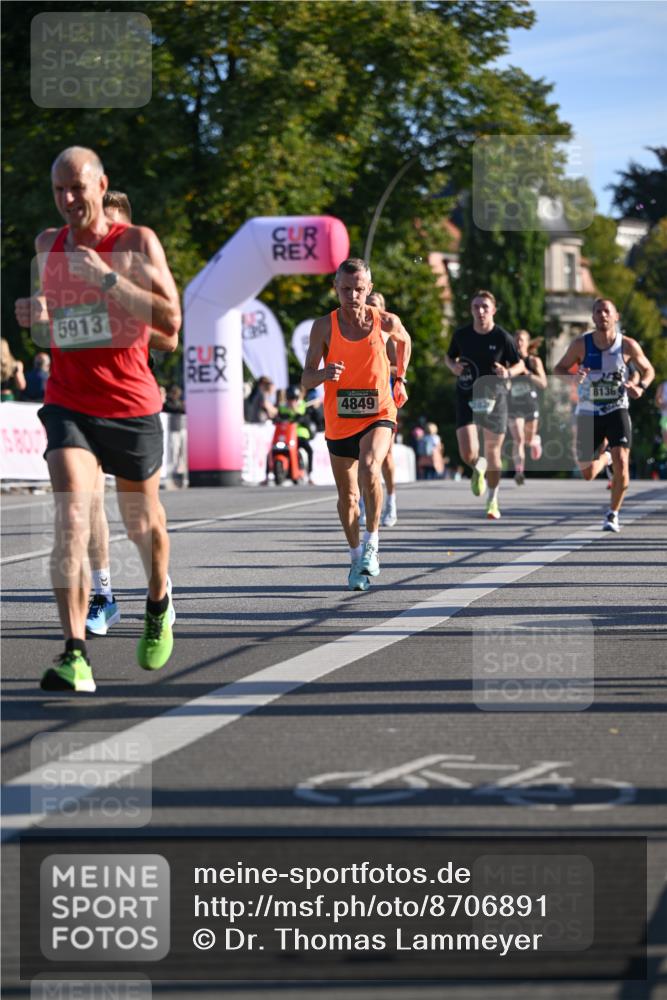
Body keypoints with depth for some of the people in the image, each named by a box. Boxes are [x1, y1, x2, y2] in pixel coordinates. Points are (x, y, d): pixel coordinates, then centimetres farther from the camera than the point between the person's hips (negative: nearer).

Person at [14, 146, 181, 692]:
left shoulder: (137, 242, -7)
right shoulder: (48, 244, 7)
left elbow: (170, 324, -16)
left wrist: (106, 276, -22)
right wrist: (37, 308, 4)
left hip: (131, 406, -1)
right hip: (68, 405, 2)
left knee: (143, 522, 16)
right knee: (71, 517, -20)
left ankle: (159, 604, 49)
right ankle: (75, 654, -24)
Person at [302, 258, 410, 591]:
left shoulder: (386, 322, -6)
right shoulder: (324, 326, -7)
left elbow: (404, 340, 19)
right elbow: (306, 379, -7)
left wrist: (400, 379, 21)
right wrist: (325, 373, -28)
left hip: (378, 415, -2)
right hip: (339, 421, 2)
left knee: (369, 468, -31)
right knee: (347, 497, 11)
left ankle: (372, 542, -16)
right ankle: (357, 558, 32)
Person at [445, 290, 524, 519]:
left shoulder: (502, 337, -7)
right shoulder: (461, 334, -2)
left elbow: (520, 365, 4)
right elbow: (449, 356, 16)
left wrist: (508, 373, -18)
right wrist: (453, 366, -7)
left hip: (494, 398, -1)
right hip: (467, 397, 1)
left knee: (493, 453, 6)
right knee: (468, 454, -13)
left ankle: (492, 500, 28)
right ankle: (478, 467, 27)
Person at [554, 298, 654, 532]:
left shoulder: (628, 346, -8)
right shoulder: (581, 344, -9)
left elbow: (648, 370, 7)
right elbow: (558, 369, 2)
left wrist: (641, 387, -14)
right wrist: (572, 377, -21)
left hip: (617, 410, -1)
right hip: (588, 413, 1)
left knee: (621, 462, -20)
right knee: (588, 474, 7)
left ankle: (613, 515, 1)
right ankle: (602, 457, 47)